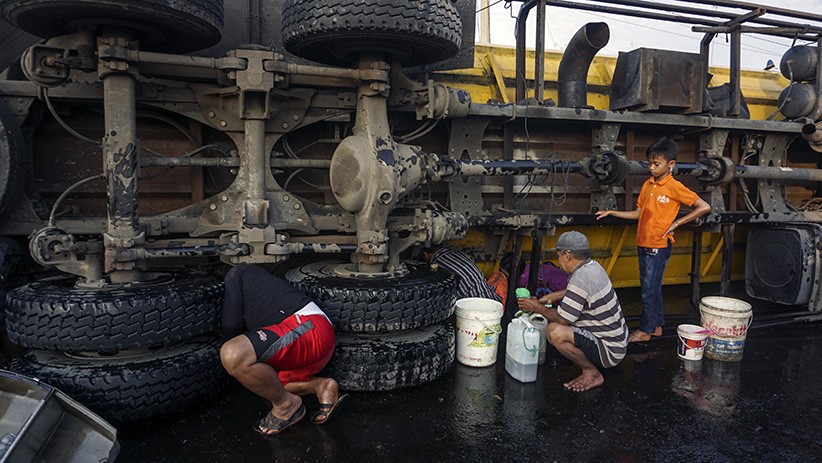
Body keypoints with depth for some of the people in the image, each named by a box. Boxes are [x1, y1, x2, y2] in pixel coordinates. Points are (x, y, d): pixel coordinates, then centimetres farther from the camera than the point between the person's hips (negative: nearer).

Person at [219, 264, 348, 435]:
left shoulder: (236, 275, 10)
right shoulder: (263, 279, 35)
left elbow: (231, 326, 3)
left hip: (308, 328, -11)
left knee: (232, 356, -26)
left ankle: (286, 405, -6)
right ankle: (321, 387, 8)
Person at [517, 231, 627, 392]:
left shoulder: (581, 279, -26)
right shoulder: (593, 266, 2)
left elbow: (562, 318, -22)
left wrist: (537, 308, -6)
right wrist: (553, 296, 15)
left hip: (609, 351, -10)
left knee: (555, 331, -28)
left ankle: (592, 373, -7)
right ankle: (591, 365, 15)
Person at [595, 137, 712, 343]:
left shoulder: (674, 187, -13)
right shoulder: (647, 185, 8)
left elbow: (704, 207, -14)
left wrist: (676, 223, -14)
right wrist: (611, 213, 8)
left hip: (658, 247, -7)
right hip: (643, 245, 7)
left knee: (649, 289, 0)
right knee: (652, 287, 15)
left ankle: (645, 330, 13)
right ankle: (656, 326, 27)